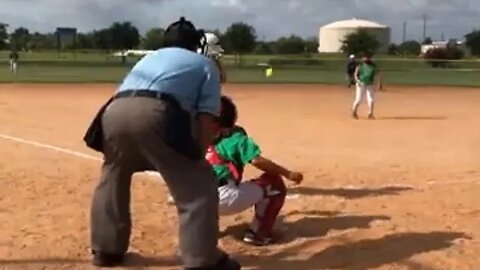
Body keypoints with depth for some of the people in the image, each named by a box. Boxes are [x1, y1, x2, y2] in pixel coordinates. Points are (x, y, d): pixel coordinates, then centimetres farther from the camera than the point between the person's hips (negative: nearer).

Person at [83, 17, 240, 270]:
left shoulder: (149, 57, 38)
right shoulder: (204, 64, 23)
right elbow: (206, 114, 8)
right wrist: (199, 156, 7)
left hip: (115, 111, 6)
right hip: (156, 113, -5)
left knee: (112, 179, 26)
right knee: (197, 186, 5)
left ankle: (106, 249, 34)